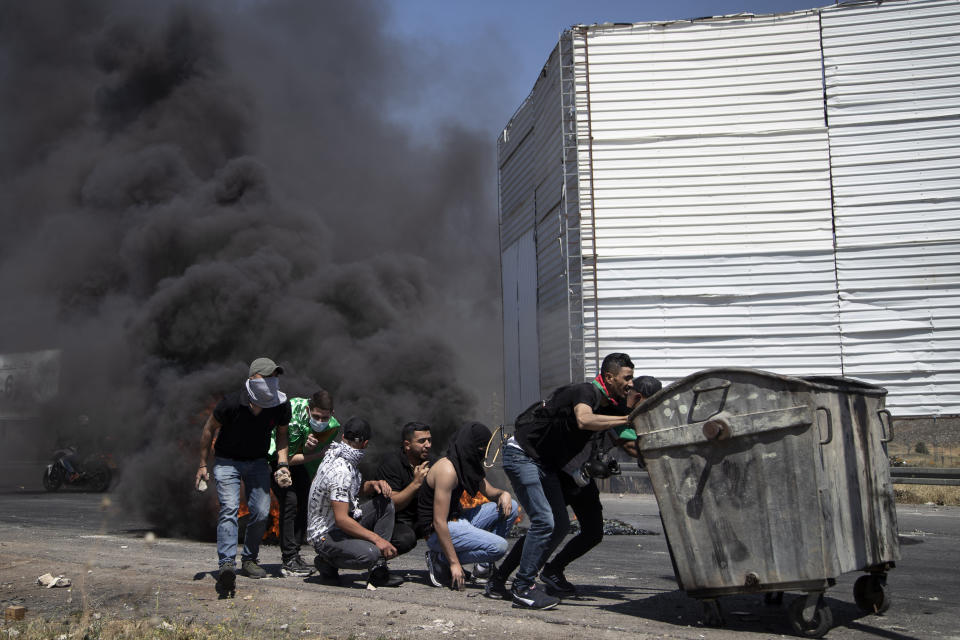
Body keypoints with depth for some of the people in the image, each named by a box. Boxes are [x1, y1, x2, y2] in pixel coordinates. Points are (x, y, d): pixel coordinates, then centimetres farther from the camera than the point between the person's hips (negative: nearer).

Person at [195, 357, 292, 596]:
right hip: (227, 461, -3)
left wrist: (282, 464, -7)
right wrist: (203, 465, -4)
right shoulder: (231, 403, -27)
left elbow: (282, 433, 4)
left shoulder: (281, 406, -17)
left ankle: (249, 560, 17)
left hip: (257, 462, 3)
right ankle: (227, 563, -31)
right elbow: (209, 429, -9)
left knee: (261, 512, -4)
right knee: (229, 508, -22)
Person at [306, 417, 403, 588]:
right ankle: (328, 562, -2)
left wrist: (374, 484, 0)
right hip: (325, 535, -11)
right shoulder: (340, 471, -25)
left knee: (385, 501, 2)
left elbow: (357, 489, 23)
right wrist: (377, 539, -26)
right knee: (369, 553, -34)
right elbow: (341, 519, -30)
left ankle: (378, 571, -2)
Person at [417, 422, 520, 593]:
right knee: (499, 546, -24)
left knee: (510, 507, 6)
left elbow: (489, 491, 23)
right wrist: (454, 563, -25)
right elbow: (439, 522, -26)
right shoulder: (448, 469, -22)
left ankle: (485, 565, 6)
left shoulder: (468, 464, 7)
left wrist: (503, 494, -3)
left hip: (457, 520, 10)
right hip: (438, 532, -10)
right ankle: (440, 560, -10)